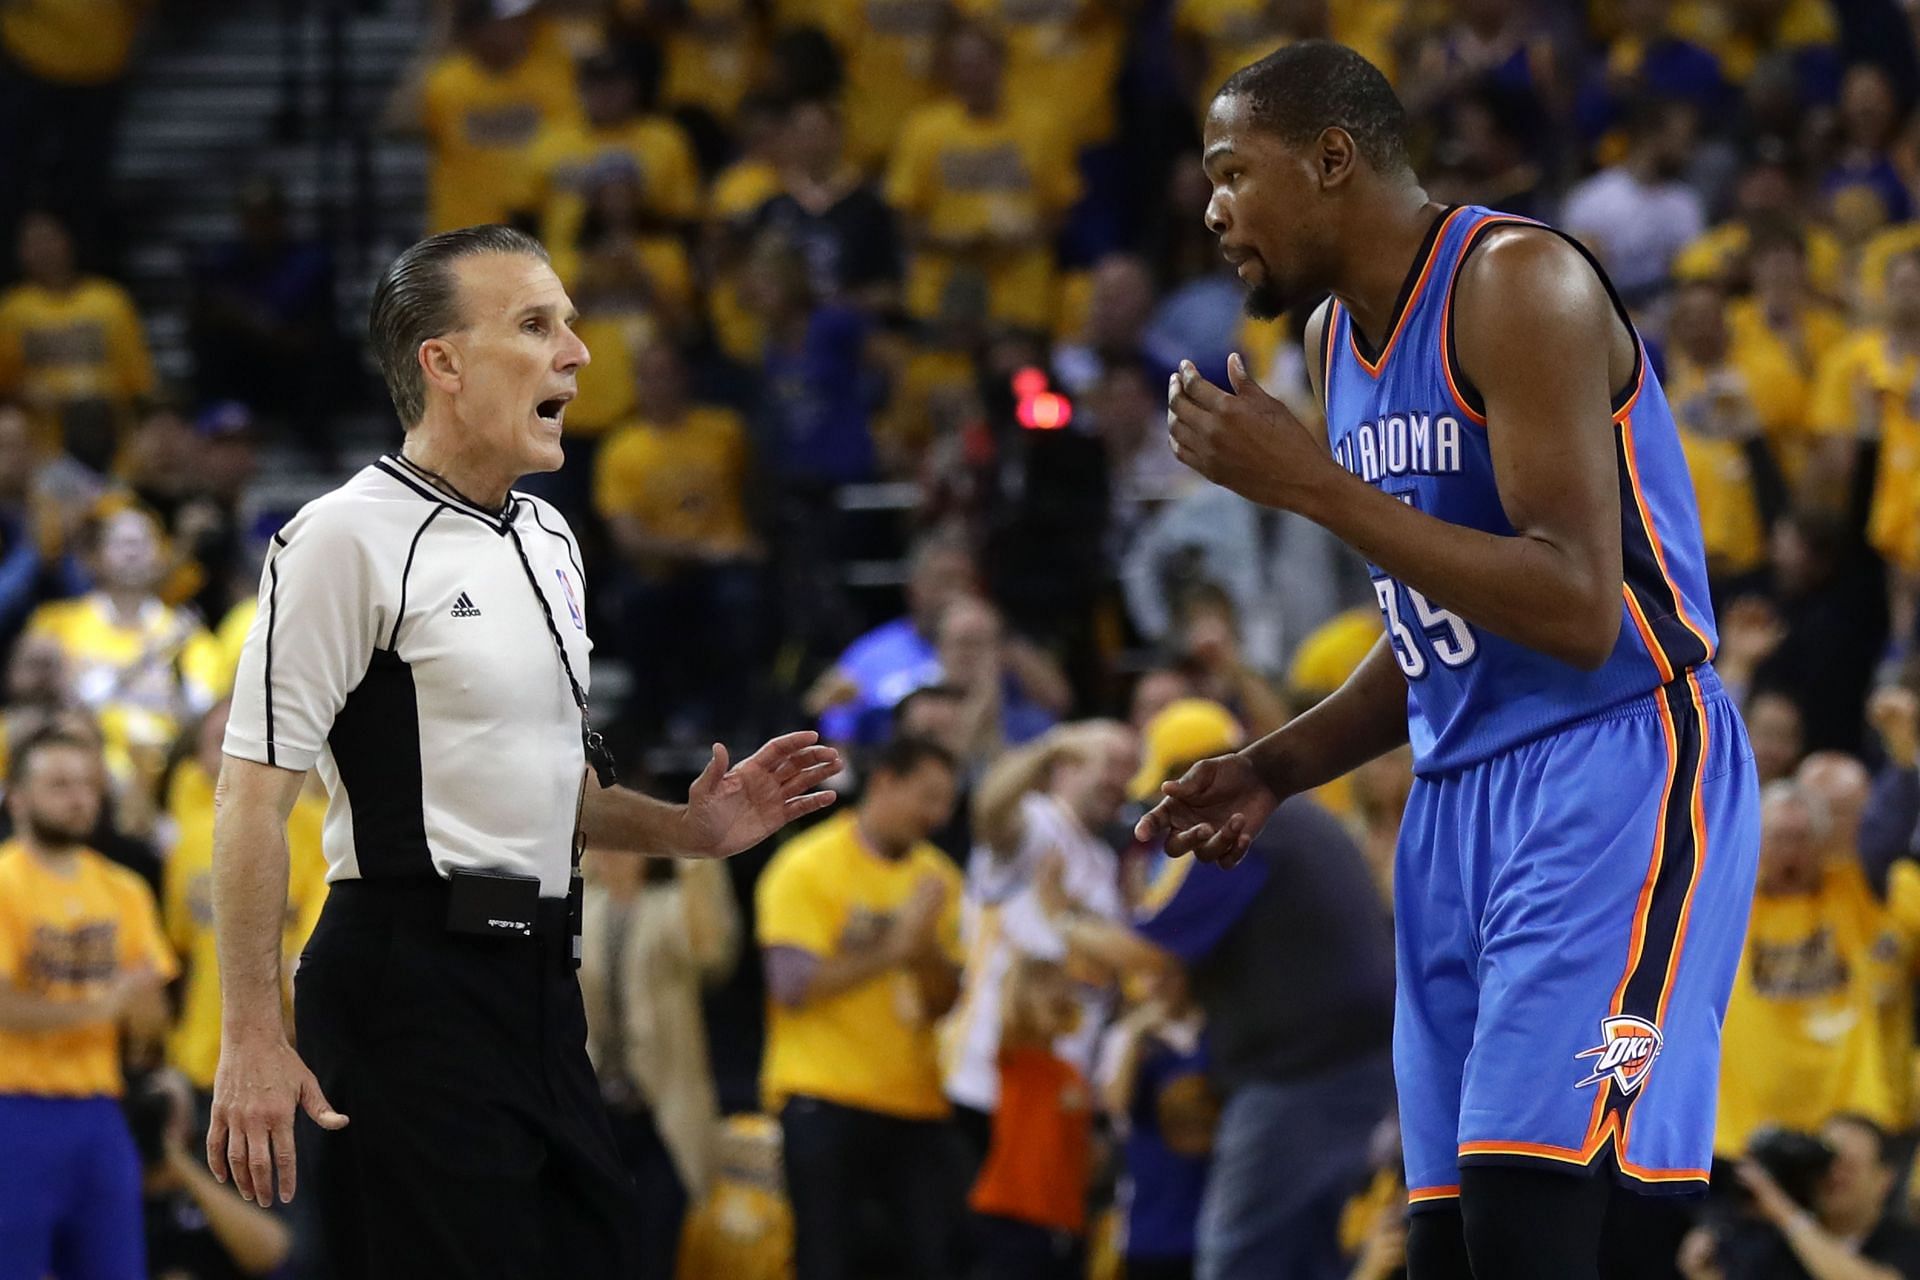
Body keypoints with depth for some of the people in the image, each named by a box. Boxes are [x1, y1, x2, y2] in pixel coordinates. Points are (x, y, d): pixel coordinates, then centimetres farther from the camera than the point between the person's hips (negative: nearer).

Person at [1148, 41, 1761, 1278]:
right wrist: (1278, 770, 10)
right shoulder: (1337, 337, 14)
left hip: (1612, 768, -9)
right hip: (1461, 794, 9)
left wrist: (1311, 485, -21)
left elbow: (1576, 611, -23)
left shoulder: (1517, 283, -14)